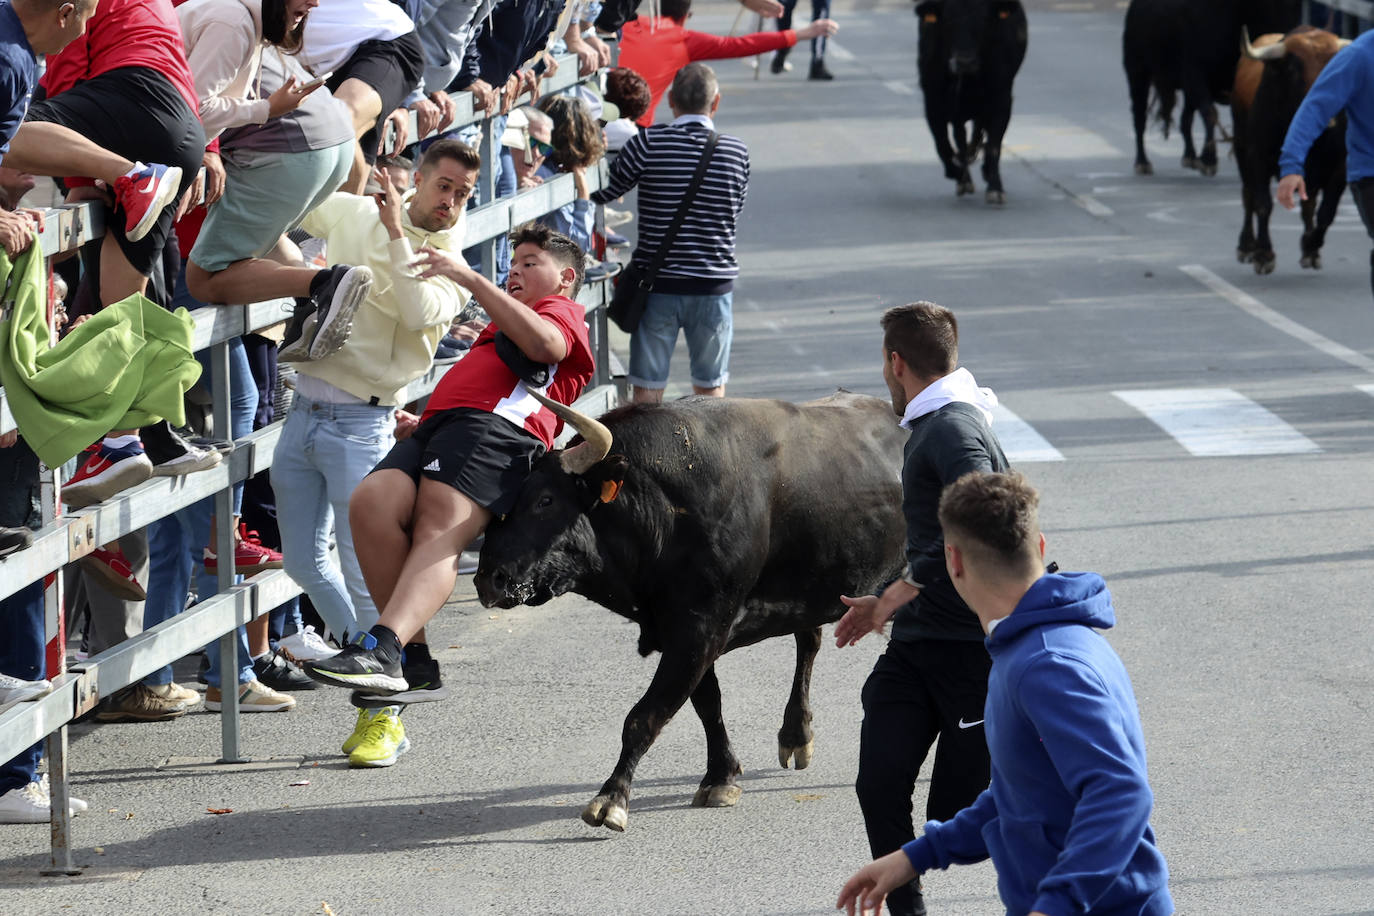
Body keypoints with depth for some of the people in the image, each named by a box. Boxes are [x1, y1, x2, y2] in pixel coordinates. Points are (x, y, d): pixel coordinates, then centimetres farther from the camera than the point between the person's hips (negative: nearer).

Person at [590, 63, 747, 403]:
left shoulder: (649, 144, -11)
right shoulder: (737, 152, -3)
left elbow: (602, 191, -1)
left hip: (659, 285, -1)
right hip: (715, 285, 2)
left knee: (647, 388, 6)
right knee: (711, 387, 12)